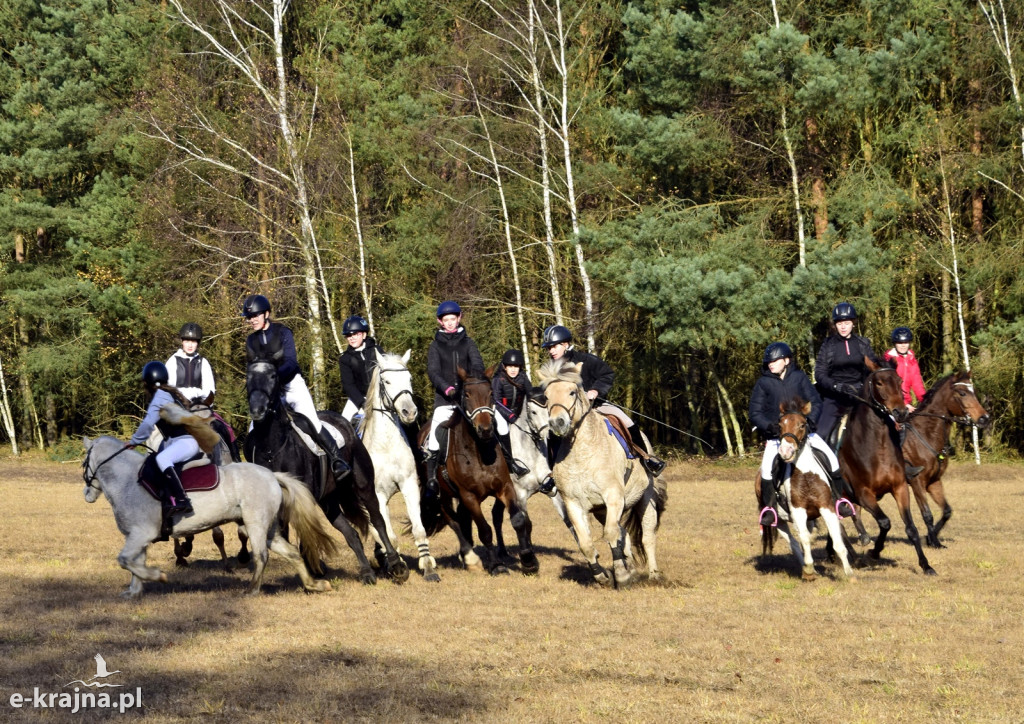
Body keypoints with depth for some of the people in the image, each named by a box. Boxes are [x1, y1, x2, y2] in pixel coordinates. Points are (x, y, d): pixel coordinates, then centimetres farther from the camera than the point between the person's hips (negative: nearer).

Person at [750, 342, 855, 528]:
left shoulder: (799, 378, 4)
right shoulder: (763, 383, 1)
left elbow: (816, 402, 4)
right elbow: (755, 413, 0)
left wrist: (810, 420, -15)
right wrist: (769, 426, -19)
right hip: (775, 434, -1)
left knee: (830, 457, -13)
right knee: (768, 464, -27)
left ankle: (839, 499, 2)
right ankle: (769, 507, -12)